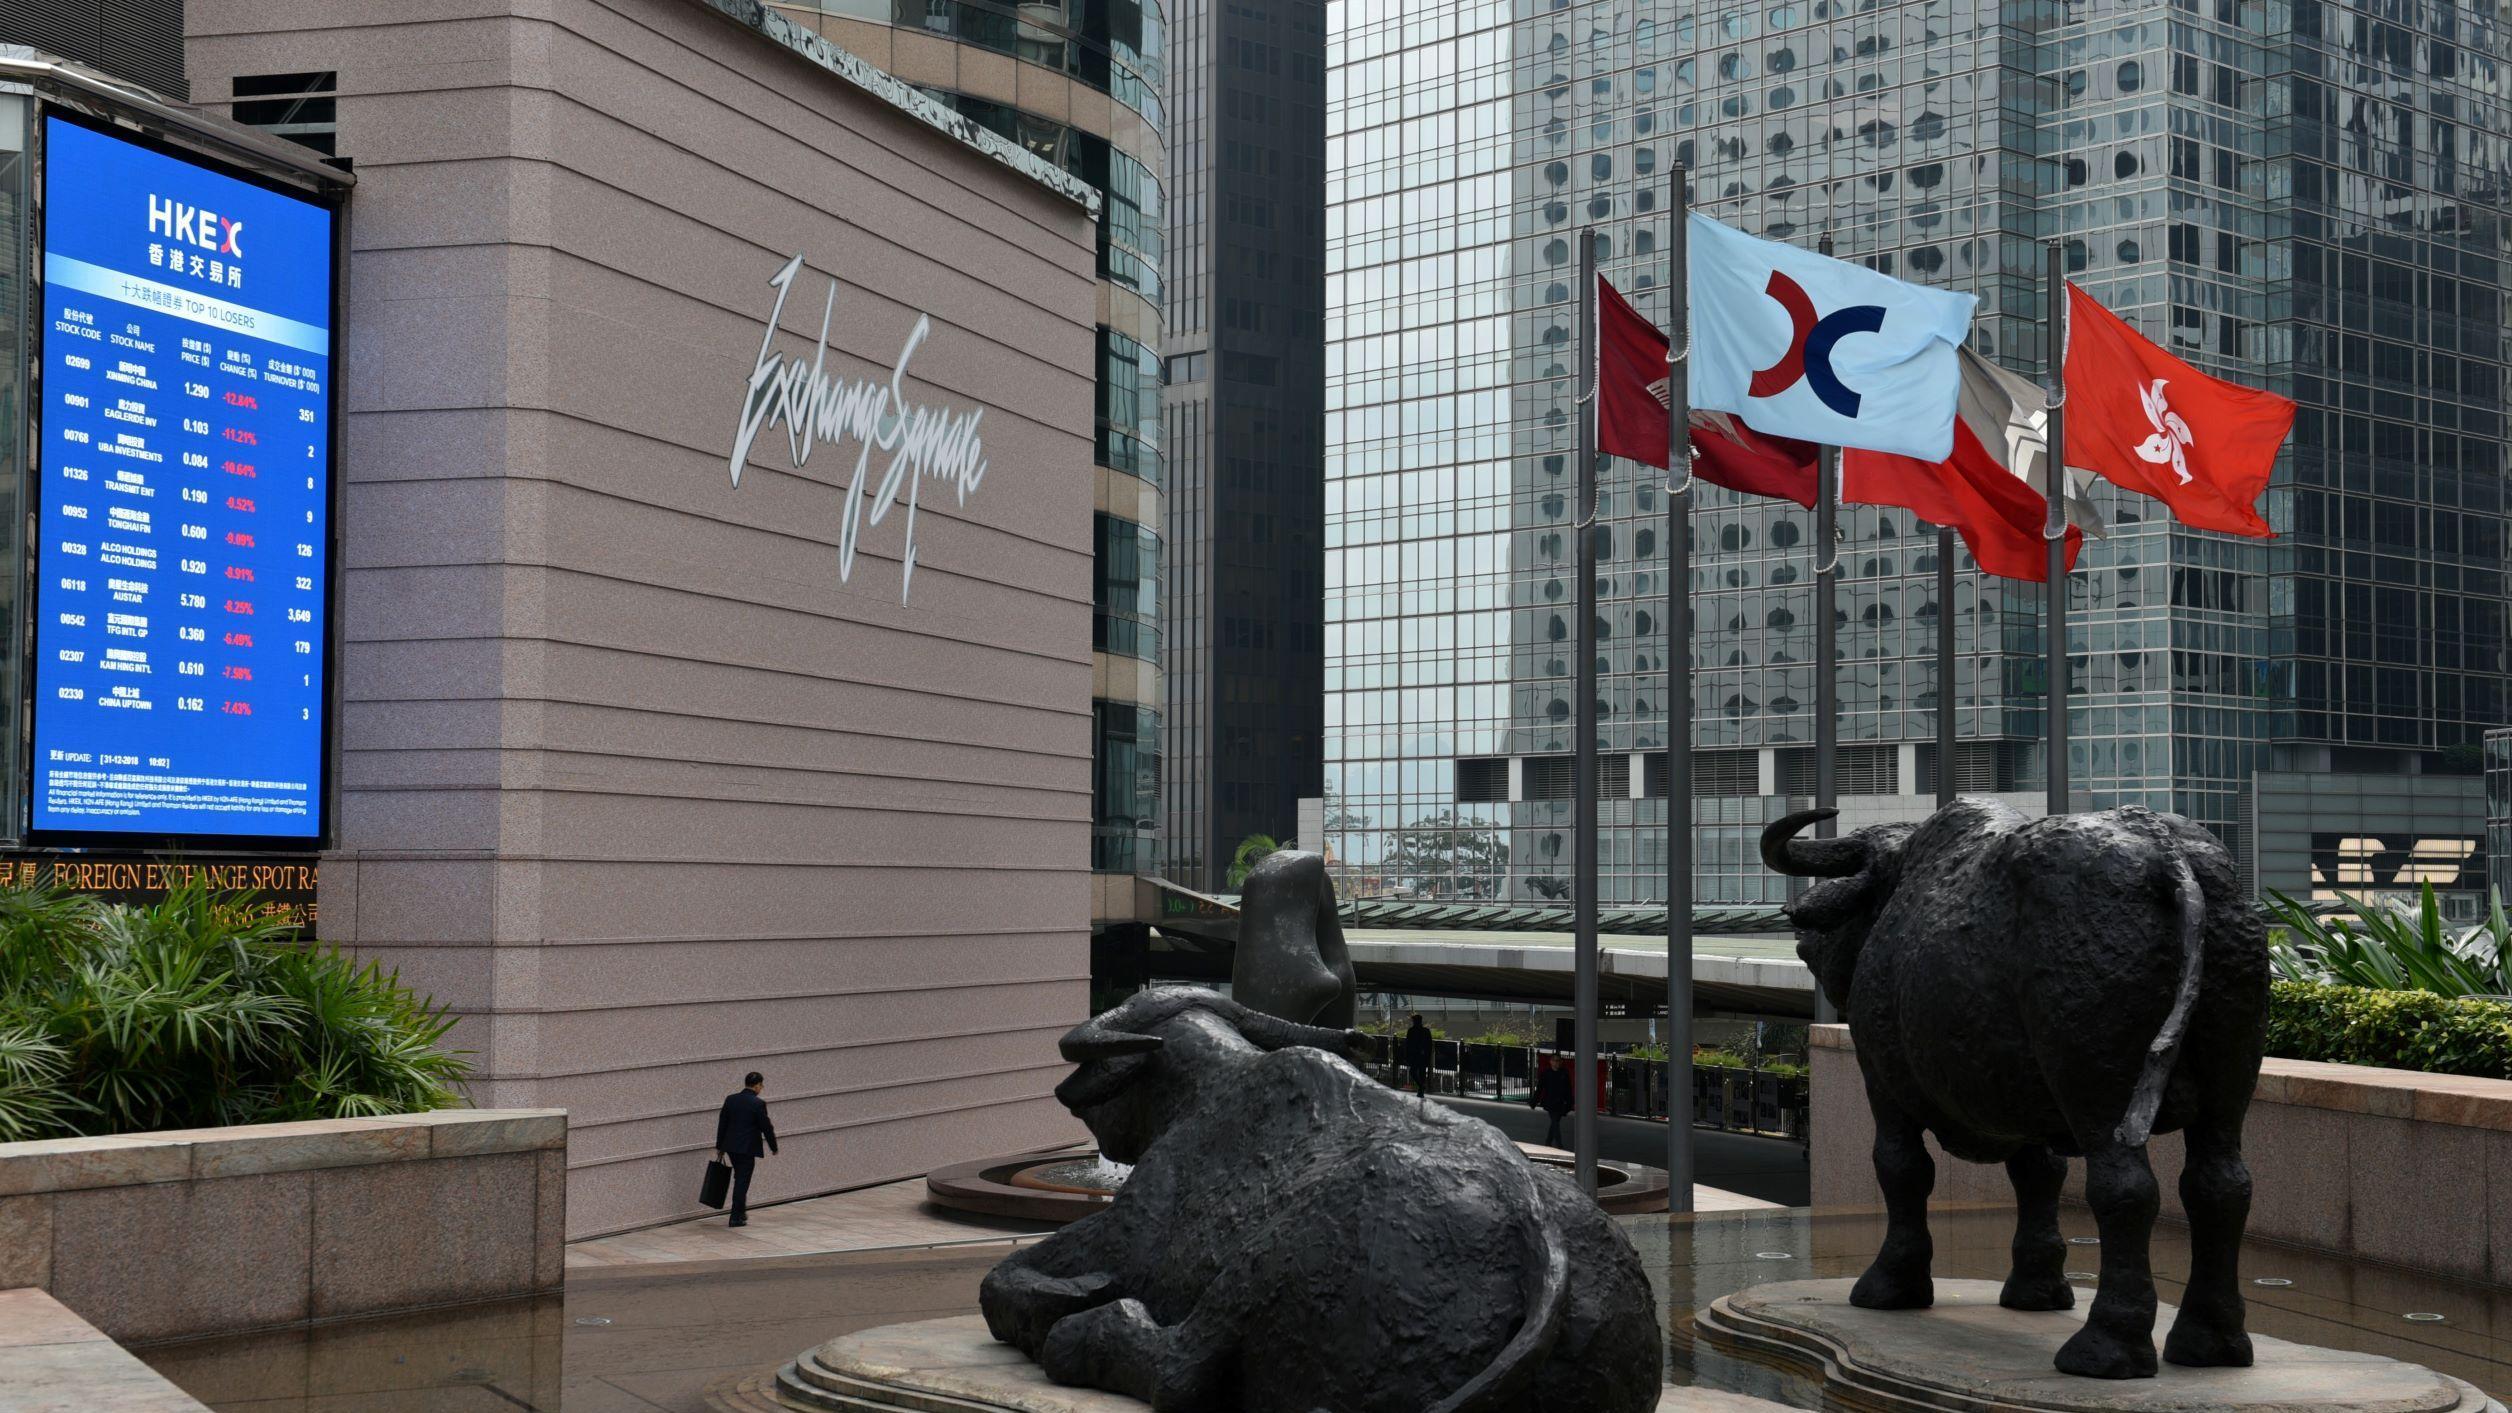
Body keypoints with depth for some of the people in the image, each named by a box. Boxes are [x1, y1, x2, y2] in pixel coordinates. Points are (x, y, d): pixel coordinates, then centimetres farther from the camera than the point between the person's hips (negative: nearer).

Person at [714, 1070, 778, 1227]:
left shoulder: (730, 1099, 3)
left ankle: (741, 1212, 27)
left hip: (731, 1146, 6)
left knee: (740, 1180, 20)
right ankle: (736, 1219, 2)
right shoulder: (758, 1103, -14)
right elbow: (766, 1127, -10)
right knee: (742, 1182, 0)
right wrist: (773, 1147, 4)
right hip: (747, 1148, -6)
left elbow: (722, 1124, 8)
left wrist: (720, 1146, 16)